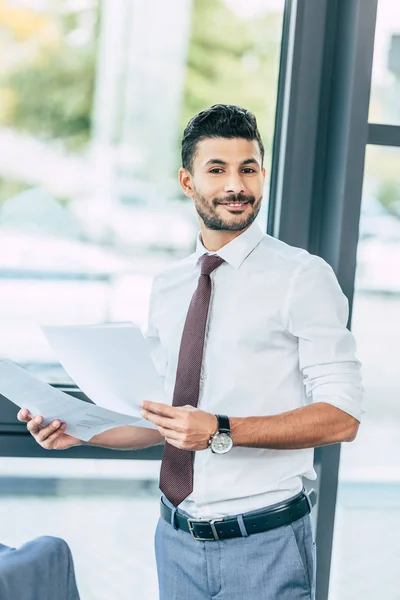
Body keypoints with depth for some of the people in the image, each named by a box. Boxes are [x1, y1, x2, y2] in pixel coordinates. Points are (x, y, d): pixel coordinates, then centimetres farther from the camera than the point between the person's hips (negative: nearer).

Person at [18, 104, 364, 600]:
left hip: (264, 546, -5)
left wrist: (222, 431, -24)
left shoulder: (302, 277, -9)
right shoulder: (166, 288, 8)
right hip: (178, 540, 5)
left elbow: (341, 416, -15)